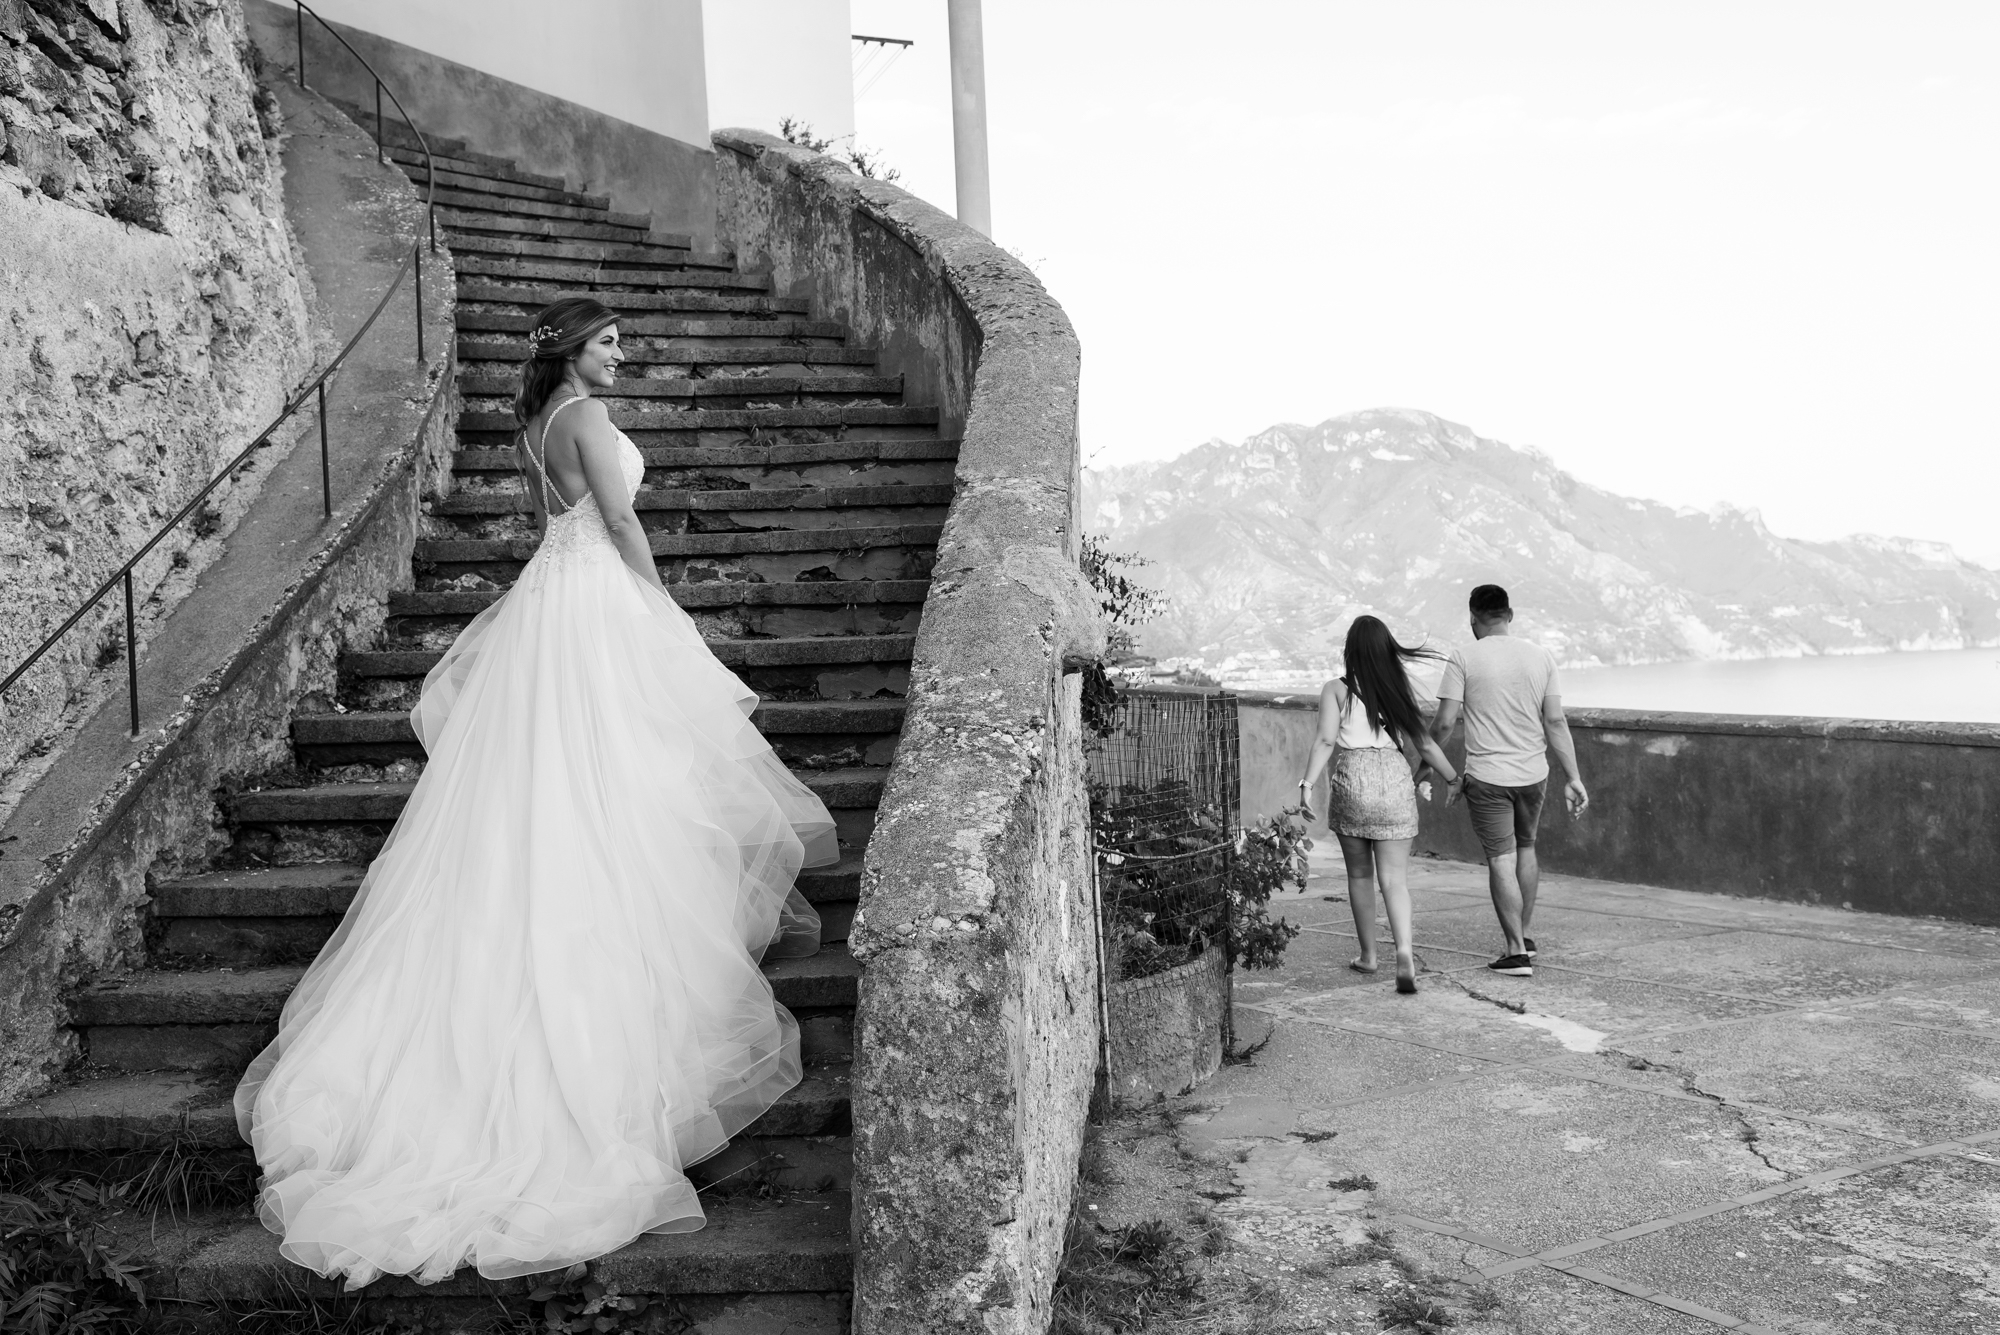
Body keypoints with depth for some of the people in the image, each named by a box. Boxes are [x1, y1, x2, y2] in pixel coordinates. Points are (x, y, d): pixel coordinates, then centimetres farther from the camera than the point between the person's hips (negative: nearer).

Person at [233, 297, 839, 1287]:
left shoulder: (535, 420, 16)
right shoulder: (586, 414, -11)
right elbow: (621, 521, -14)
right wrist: (666, 606, -4)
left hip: (544, 596, 9)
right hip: (600, 599, -9)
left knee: (536, 781, 11)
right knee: (617, 784, -4)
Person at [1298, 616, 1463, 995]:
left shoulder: (1337, 690, 2)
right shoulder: (1399, 690, 11)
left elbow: (1326, 740, -9)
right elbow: (1424, 744, 12)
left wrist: (1307, 783, -13)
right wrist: (1453, 778, 23)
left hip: (1351, 781, -1)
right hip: (1395, 780, 2)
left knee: (1360, 874, 15)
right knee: (1394, 877, 1)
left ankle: (1368, 955, 24)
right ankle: (1404, 949, -21)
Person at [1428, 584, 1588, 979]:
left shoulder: (1463, 660, -8)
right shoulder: (1540, 657, 1)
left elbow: (1444, 723, -11)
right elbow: (1555, 722, -1)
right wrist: (1572, 777, 3)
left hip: (1487, 776, -4)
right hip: (1533, 773, 4)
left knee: (1501, 859, 1)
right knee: (1525, 848, 21)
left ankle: (1517, 951, 3)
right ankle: (1524, 936, 30)